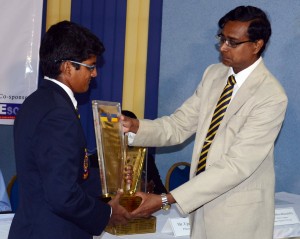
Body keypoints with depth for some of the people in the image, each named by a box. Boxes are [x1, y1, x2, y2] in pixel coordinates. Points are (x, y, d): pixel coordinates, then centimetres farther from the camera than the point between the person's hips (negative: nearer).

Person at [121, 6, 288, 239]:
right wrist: (135, 126, -19)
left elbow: (236, 165, -26)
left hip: (238, 212, -6)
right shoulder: (213, 74, 3)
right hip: (203, 200, 6)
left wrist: (165, 200, -29)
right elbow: (179, 126, 2)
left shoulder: (272, 97, -21)